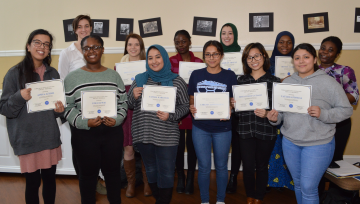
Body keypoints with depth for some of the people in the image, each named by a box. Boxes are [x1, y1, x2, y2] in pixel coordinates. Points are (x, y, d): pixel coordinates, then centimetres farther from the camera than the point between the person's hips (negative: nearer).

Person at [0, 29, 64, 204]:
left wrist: (60, 110, -7)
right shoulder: (15, 73, -5)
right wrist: (20, 96, -23)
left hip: (50, 136, 4)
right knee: (33, 182, 4)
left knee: (50, 179, 11)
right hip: (27, 138, -3)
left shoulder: (53, 73, 7)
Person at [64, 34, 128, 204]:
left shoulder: (114, 75, 7)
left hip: (113, 132, 2)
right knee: (88, 173, 11)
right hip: (84, 134, -2)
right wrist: (84, 122, -17)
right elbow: (67, 106, -4)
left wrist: (117, 119, -9)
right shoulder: (72, 78, 0)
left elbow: (123, 102, 8)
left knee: (112, 171, 14)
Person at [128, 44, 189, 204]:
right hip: (143, 134, 3)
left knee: (166, 173, 5)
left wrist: (170, 115, -17)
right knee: (151, 170, 17)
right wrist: (134, 96, -11)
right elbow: (129, 105, 11)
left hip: (167, 136, -3)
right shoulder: (140, 79, 7)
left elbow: (185, 106, 0)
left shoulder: (177, 81, -2)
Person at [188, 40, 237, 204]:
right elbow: (191, 100, 7)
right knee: (204, 167, 8)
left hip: (222, 128, 0)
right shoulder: (196, 75, 3)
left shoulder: (230, 75, 0)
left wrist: (229, 110, -18)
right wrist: (192, 108, -14)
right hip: (200, 128, 1)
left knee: (221, 166, 13)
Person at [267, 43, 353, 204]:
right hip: (290, 142, 5)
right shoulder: (287, 82, 7)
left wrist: (323, 114, -24)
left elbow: (346, 110, -8)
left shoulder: (328, 82, -8)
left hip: (318, 144, -4)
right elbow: (281, 110, 11)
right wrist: (274, 118, -10)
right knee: (298, 184, 19)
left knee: (308, 188, -1)